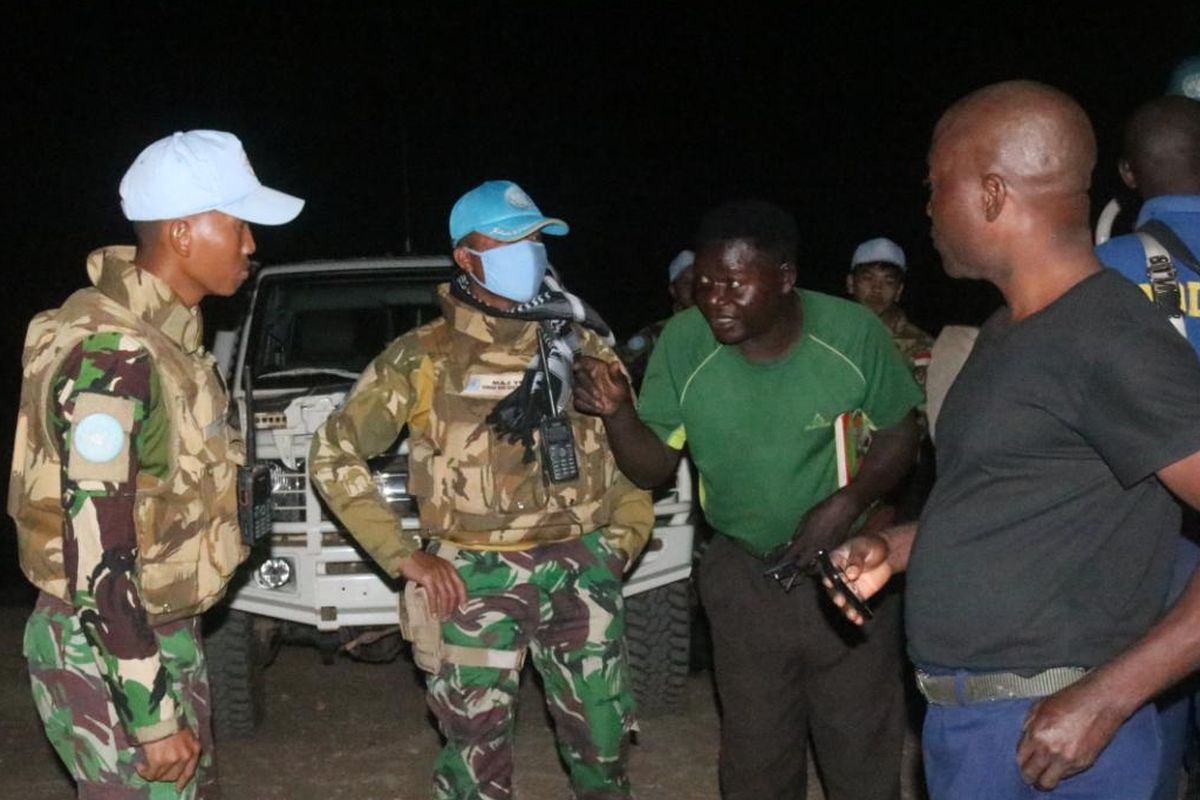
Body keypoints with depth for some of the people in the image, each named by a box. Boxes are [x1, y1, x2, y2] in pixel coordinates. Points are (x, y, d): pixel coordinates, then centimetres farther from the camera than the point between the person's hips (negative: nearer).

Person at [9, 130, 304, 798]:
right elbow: (94, 555, -26)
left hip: (164, 634, 9)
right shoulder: (110, 355, -23)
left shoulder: (165, 331, 6)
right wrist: (154, 718, -22)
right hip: (108, 655, -9)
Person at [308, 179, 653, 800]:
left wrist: (627, 534, 5)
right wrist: (404, 556, -5)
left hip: (581, 569, 3)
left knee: (603, 745, 10)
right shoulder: (424, 358, 0)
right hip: (474, 576, -2)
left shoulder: (582, 343, 8)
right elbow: (333, 456, 1)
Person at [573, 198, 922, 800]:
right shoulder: (683, 343, -13)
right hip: (745, 578, 2)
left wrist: (848, 503, -22)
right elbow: (652, 468, -5)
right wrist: (618, 412, -25)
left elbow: (899, 435, -5)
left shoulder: (852, 332, -18)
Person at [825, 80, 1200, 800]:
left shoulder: (1109, 340, -19)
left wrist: (1105, 698, -24)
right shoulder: (1009, 333, 10)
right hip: (966, 717, 9)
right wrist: (895, 548, 7)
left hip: (1043, 736, -9)